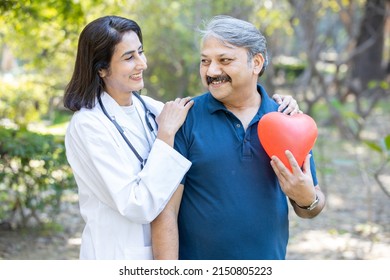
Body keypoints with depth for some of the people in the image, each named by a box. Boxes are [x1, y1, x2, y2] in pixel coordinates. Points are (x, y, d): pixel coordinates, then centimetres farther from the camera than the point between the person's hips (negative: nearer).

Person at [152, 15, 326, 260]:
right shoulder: (184, 119, -9)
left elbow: (311, 207, 6)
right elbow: (166, 210, -11)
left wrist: (308, 199, -15)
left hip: (270, 257, 2)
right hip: (196, 263, -2)